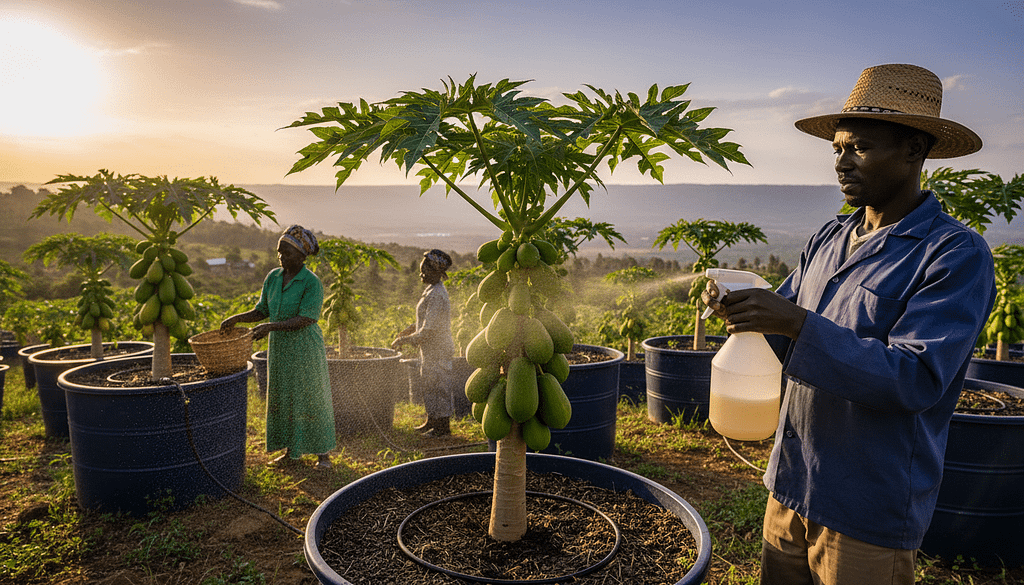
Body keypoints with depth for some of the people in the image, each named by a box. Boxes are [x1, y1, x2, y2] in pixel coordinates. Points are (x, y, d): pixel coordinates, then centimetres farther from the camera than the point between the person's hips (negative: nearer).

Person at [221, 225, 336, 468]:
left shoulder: (312, 283, -16)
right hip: (279, 348, 6)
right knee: (283, 399, 12)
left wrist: (271, 326, -30)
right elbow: (262, 311, 9)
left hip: (305, 349, -6)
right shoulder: (273, 278, 4)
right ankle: (291, 450, 25)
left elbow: (305, 320, -22)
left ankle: (322, 453, 14)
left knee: (311, 398, 3)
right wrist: (236, 318, -6)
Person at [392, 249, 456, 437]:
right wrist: (406, 331, 15)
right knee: (428, 385, 18)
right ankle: (432, 422, 32)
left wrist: (405, 340, -17)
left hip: (437, 349, -10)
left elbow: (429, 329, -25)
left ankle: (444, 426, 13)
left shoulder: (437, 296, -23)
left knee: (438, 386, 1)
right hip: (430, 349, 10)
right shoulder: (432, 291, 10)